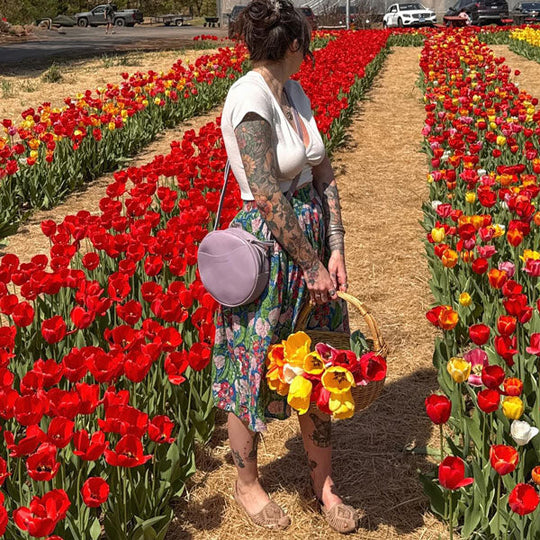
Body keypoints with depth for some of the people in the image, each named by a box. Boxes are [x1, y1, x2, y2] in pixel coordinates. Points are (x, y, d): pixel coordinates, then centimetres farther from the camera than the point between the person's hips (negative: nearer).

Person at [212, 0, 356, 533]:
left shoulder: (295, 93, 7)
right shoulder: (249, 96, -19)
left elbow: (324, 175, 5)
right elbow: (268, 195, -23)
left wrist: (335, 250, -5)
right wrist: (312, 266, -17)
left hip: (313, 235, 8)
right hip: (266, 243, -8)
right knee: (253, 370, 8)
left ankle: (323, 482, 31)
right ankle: (247, 484, 30)